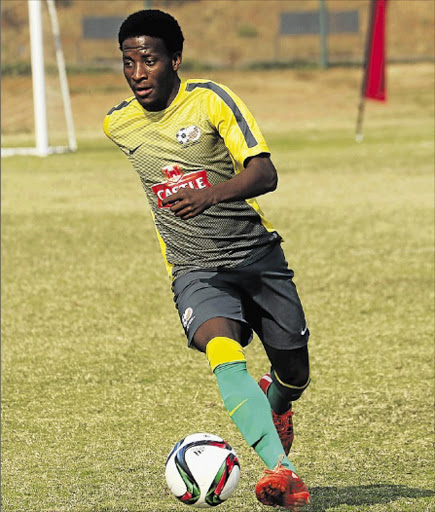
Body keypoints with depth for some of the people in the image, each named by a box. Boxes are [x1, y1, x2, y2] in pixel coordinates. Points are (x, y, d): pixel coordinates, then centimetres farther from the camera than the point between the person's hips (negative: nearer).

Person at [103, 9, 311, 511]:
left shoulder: (211, 101, -11)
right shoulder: (117, 124, 1)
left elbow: (264, 173, -21)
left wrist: (211, 194, -38)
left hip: (257, 255, 0)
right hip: (195, 271, 1)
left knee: (294, 372, 8)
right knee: (223, 351, -29)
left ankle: (273, 402, 48)